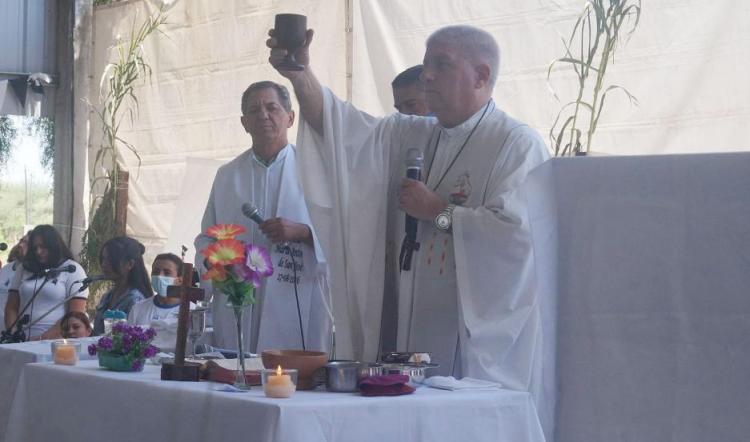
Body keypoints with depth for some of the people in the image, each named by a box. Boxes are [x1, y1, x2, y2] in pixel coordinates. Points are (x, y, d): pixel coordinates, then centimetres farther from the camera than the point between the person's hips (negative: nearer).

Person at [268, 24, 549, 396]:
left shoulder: (518, 145, -6)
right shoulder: (409, 137, 15)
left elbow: (518, 230, -19)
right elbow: (343, 128, 2)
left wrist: (438, 211, -10)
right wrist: (300, 75, -14)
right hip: (413, 330, 6)